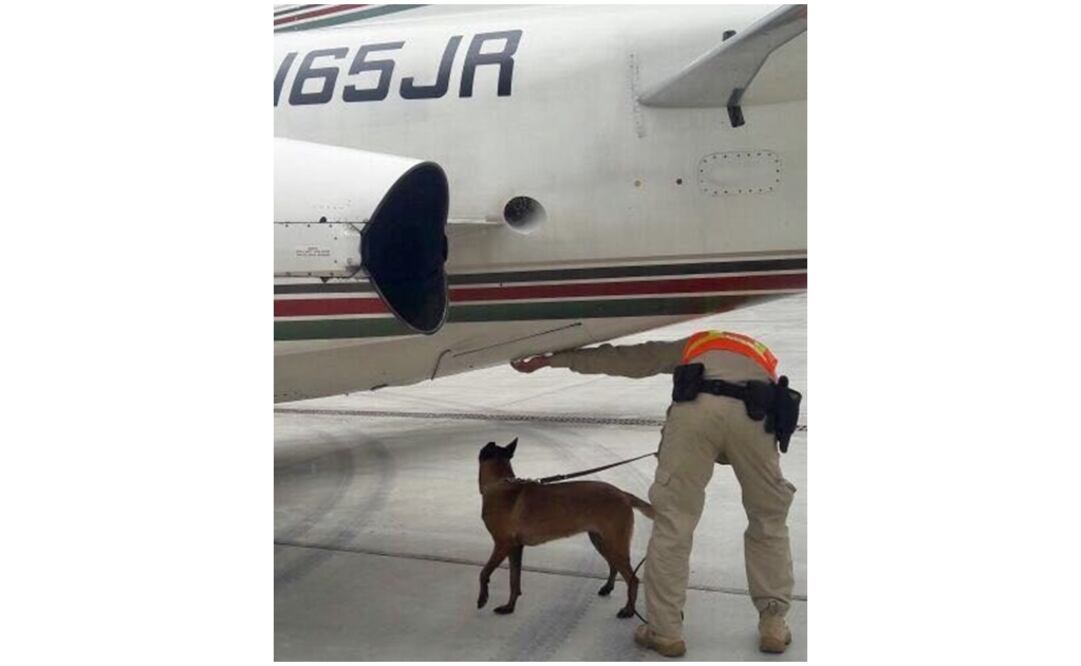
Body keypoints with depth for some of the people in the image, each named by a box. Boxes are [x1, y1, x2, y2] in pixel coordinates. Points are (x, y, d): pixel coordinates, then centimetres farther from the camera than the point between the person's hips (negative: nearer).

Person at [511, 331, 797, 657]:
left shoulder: (690, 346, 40)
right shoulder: (766, 359, 43)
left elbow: (620, 359, 37)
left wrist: (552, 359, 42)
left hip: (696, 404, -1)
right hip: (754, 409, 1)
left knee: (672, 521, 9)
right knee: (769, 519, 21)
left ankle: (665, 631, 12)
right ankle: (774, 625, 21)